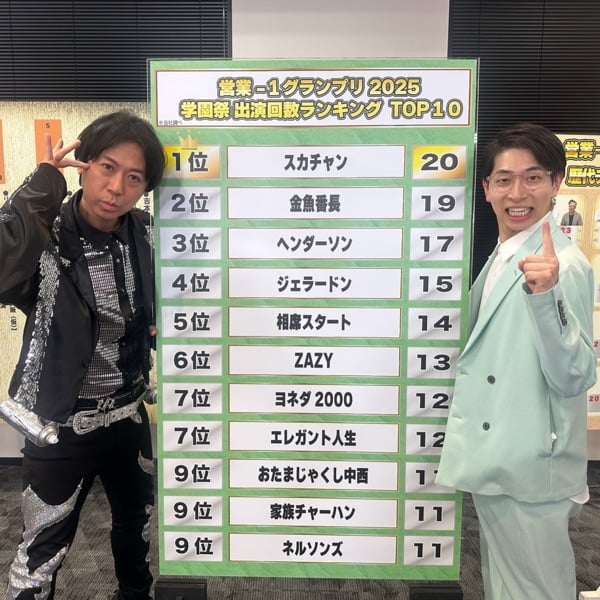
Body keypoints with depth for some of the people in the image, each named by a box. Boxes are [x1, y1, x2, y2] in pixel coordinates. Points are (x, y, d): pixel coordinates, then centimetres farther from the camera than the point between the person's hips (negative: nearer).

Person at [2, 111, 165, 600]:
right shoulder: (45, 239, -20)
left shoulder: (144, 234, -6)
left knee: (138, 522, 27)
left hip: (130, 416, 5)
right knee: (43, 553, 12)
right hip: (62, 427, -5)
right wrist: (46, 182, -33)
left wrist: (155, 328, -7)